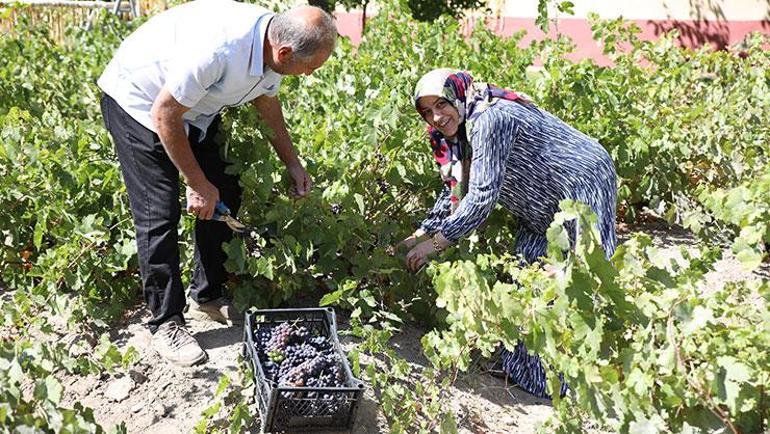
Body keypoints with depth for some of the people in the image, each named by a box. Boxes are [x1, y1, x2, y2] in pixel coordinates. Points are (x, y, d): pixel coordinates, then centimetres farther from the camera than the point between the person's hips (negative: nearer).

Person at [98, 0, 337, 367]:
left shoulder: (273, 43, -14)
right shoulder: (216, 48, -40)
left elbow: (267, 106, 8)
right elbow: (164, 117, -28)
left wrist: (292, 165, 11)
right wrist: (197, 184, -20)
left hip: (196, 109, 8)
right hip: (139, 100, -8)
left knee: (224, 197, 6)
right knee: (160, 214, -11)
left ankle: (206, 297, 21)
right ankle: (165, 323, 2)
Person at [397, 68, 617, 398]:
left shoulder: (490, 118, -28)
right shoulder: (458, 132, 4)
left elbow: (482, 196, -31)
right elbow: (454, 190, 10)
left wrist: (433, 244, -26)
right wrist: (419, 235, 3)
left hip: (582, 186, -10)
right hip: (546, 205, 10)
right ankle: (526, 366, 24)